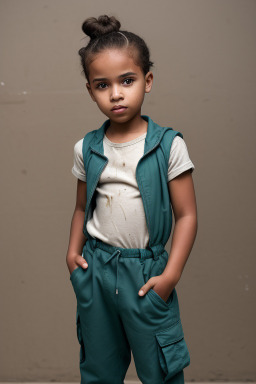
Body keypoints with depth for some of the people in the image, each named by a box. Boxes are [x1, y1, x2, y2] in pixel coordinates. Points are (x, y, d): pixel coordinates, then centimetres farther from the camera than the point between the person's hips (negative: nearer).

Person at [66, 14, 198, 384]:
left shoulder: (169, 145, -10)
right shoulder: (86, 149, 1)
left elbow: (186, 215, -8)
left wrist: (170, 274, -13)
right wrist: (73, 250, -2)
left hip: (147, 273, -3)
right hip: (95, 270, 3)